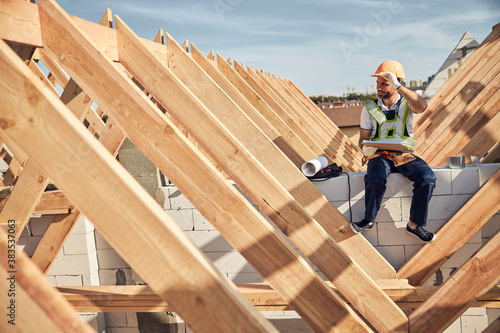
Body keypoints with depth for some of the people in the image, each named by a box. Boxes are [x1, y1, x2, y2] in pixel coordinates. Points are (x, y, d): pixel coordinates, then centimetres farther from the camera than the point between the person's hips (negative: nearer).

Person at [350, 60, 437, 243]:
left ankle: (415, 224, -7)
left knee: (428, 178, -25)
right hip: (379, 154, -1)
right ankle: (369, 219, -9)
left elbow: (422, 106, -23)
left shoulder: (406, 103, 3)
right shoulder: (370, 108, 6)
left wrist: (399, 86, -24)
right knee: (375, 178, -34)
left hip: (405, 154, 1)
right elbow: (363, 138, 9)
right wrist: (366, 148, -14)